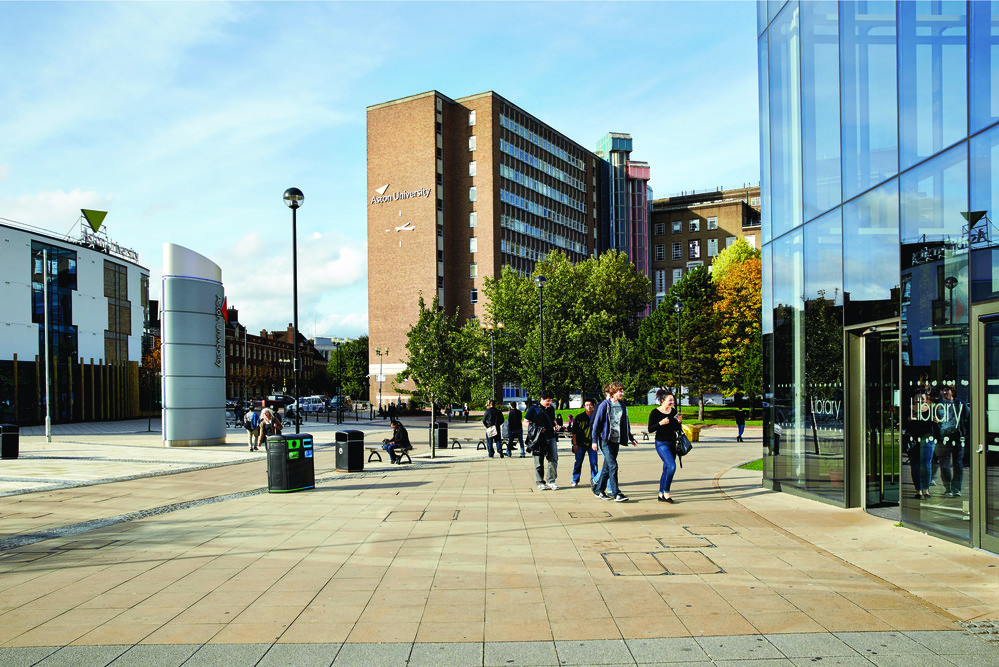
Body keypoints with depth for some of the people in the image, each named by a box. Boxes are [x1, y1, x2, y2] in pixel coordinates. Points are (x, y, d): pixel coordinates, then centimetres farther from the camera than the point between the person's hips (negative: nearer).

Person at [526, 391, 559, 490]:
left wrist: (556, 425, 7)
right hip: (538, 439, -4)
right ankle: (540, 482, 14)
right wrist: (537, 429, -13)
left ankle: (550, 481, 9)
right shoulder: (534, 409, -4)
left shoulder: (551, 409, 13)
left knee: (553, 459, -2)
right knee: (539, 462, 3)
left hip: (551, 437, 4)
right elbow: (526, 422, -2)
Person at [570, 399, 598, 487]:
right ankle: (575, 480, 18)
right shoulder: (579, 417, -2)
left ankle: (593, 480, 8)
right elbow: (574, 431, 0)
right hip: (581, 444, -1)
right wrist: (575, 444, -4)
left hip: (592, 444, 1)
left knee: (594, 463, -3)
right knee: (578, 462, 5)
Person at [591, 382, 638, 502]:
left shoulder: (622, 406, 11)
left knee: (608, 466, 10)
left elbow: (626, 423, 22)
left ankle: (598, 490, 21)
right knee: (612, 466, -12)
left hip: (616, 440, 6)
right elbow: (596, 423, -7)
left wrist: (631, 438, 21)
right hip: (605, 440, -6)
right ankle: (615, 493, -9)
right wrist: (595, 440, -9)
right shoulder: (604, 405, -8)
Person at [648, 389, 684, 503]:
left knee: (666, 469, 9)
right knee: (672, 466, -19)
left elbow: (678, 430, 13)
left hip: (672, 443, 6)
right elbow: (650, 429, -10)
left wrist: (679, 422, -7)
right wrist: (660, 423, -24)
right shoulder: (655, 413, -8)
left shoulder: (674, 412, 7)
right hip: (661, 443, -6)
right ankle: (666, 493, -10)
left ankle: (661, 494, 19)